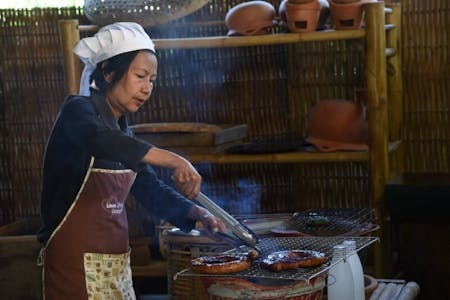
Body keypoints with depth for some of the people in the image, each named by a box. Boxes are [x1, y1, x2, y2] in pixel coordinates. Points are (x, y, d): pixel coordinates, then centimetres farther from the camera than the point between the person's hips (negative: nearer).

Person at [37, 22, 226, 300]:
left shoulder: (122, 130, 14)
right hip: (77, 263, -8)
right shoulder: (78, 111, -11)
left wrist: (197, 213, -2)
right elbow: (101, 140, -33)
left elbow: (150, 189, 15)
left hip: (117, 263, 8)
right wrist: (174, 161, -44)